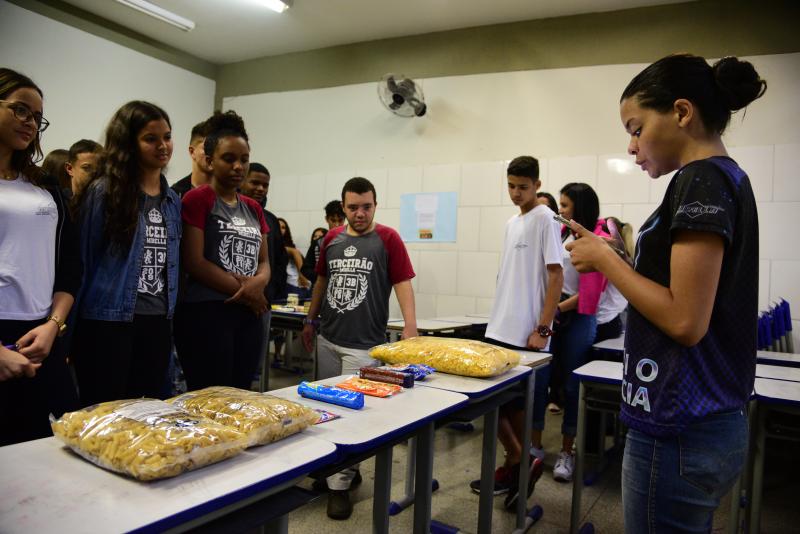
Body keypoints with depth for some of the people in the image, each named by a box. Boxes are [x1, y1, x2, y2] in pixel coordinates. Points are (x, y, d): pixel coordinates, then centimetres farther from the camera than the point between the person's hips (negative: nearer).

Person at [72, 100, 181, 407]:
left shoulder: (173, 201, 10)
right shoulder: (103, 192, -7)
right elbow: (83, 259, -5)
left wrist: (169, 315, 11)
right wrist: (73, 329, -3)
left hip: (158, 322, 5)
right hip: (108, 321, -5)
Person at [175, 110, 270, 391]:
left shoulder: (254, 208, 16)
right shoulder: (197, 199, -3)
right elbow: (193, 262, -11)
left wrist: (258, 283, -8)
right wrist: (244, 290, -8)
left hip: (249, 315, 7)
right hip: (205, 313, -6)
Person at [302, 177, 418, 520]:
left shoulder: (387, 239, -7)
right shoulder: (331, 238, 7)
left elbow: (402, 283, -11)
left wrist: (410, 327, -21)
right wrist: (310, 320, 19)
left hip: (364, 344, -5)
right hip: (327, 339, 6)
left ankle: (339, 485, 12)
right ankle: (348, 468, 33)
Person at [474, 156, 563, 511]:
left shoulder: (545, 219, -7)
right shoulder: (512, 222, 15)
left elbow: (555, 276, -12)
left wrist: (542, 329, -16)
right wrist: (498, 320, 17)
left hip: (525, 333, -7)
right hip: (500, 328, 7)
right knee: (510, 401, 11)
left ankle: (519, 463, 12)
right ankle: (516, 468, 23)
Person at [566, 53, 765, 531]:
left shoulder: (702, 179, -16)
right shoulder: (729, 177, 13)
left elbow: (685, 320, -23)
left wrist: (604, 259, -12)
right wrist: (614, 258, 10)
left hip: (678, 432, -9)